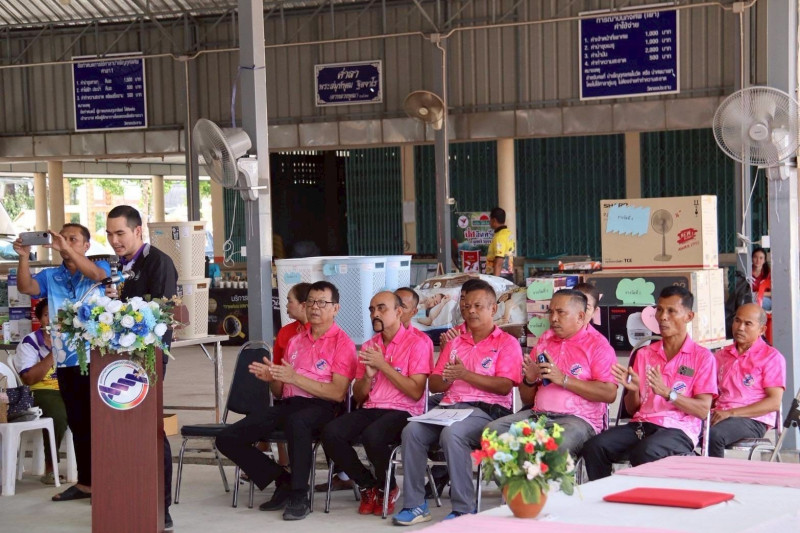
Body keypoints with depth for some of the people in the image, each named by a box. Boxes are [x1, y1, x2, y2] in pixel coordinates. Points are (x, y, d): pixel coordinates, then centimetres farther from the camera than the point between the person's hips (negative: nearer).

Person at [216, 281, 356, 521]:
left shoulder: (342, 343, 2)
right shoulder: (295, 341, 22)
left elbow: (338, 393, -10)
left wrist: (295, 378, -16)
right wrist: (271, 379, -2)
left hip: (320, 408, -7)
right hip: (288, 405, 7)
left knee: (296, 422, -43)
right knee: (228, 438, -10)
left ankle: (299, 497, -28)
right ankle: (283, 482, 1)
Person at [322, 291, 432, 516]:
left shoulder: (416, 344, -1)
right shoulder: (368, 347, 18)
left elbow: (415, 392, -11)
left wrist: (383, 365, -12)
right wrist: (368, 375, -2)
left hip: (403, 412, -6)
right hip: (370, 410, 6)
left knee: (372, 436, -37)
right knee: (331, 433, -23)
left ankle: (388, 489, -5)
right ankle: (368, 486, -2)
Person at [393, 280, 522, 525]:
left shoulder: (507, 343, 7)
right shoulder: (455, 342, 24)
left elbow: (504, 386, -8)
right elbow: (433, 384, 19)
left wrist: (465, 374, -15)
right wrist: (447, 379, -5)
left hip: (486, 410, -5)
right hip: (449, 406, 6)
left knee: (452, 434, -36)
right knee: (412, 430, -23)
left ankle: (464, 509, -28)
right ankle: (415, 505, -19)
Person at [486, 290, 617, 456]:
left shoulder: (597, 344, 3)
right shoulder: (544, 340, 21)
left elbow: (609, 394, -12)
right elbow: (527, 399, 25)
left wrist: (564, 380, -14)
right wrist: (530, 380, 1)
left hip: (578, 418, -6)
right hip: (537, 414, 6)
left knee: (558, 444, -38)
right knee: (493, 429, -18)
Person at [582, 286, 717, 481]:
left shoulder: (702, 357, 6)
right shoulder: (644, 354, 20)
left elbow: (703, 410, -3)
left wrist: (667, 392, -17)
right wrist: (632, 390, -3)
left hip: (677, 430, -5)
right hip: (640, 425, 5)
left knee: (645, 452, -38)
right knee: (594, 446, -25)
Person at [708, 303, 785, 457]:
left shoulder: (772, 357, 4)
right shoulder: (721, 356, 22)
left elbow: (774, 402, -6)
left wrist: (731, 412, -14)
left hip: (753, 420, -4)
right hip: (719, 415, 5)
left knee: (713, 434, -36)